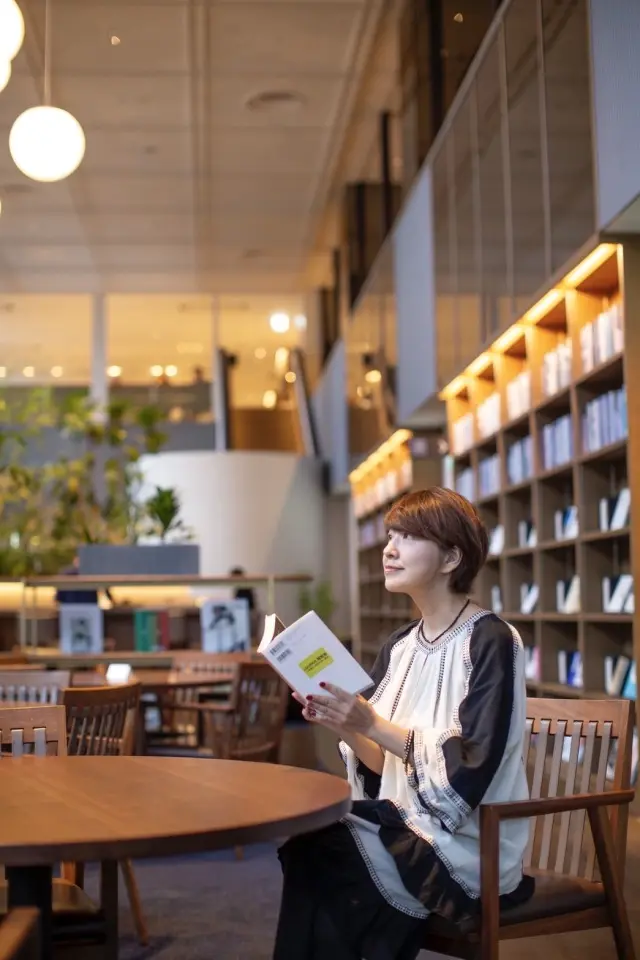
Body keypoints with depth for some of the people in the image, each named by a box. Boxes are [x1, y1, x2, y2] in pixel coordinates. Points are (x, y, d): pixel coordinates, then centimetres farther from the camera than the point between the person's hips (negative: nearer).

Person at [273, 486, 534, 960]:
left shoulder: (491, 642, -13)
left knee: (316, 856, -18)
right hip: (410, 827, 6)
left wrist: (371, 723, -25)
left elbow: (469, 770, -20)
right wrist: (343, 725, -11)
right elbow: (383, 763, 8)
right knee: (304, 845, -18)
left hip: (469, 847, -6)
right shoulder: (400, 646, 9)